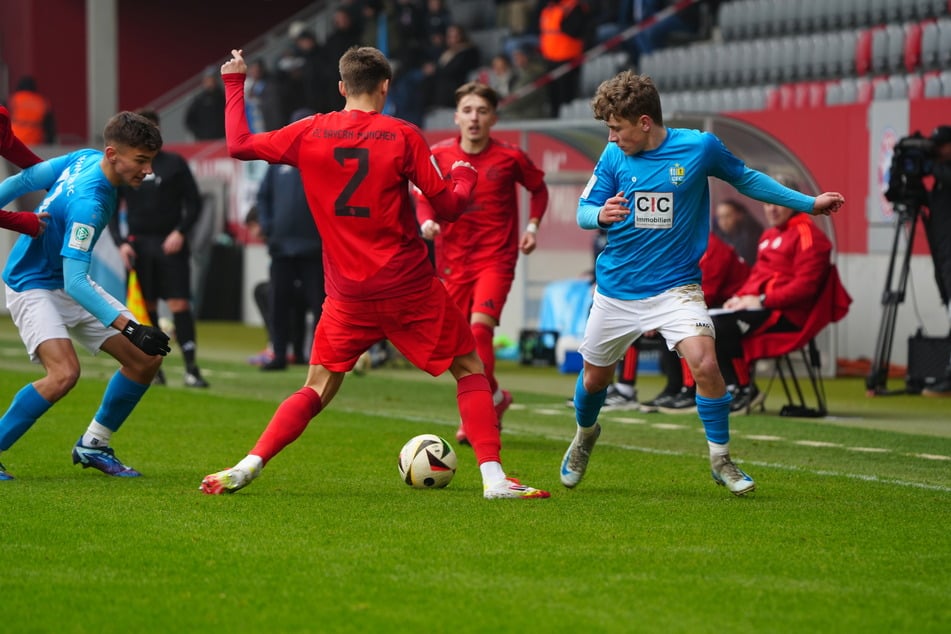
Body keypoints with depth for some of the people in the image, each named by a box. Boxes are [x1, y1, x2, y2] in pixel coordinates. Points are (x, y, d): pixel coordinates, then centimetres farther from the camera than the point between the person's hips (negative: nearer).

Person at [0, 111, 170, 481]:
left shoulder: (84, 159, -5)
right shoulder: (88, 203, -31)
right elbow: (74, 282, -34)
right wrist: (128, 327, -39)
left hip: (71, 284, 10)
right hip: (32, 287, -10)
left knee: (147, 357, 2)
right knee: (64, 372, -32)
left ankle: (93, 445, 16)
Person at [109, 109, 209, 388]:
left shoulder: (174, 164, 2)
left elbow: (194, 203, 4)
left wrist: (181, 232, -11)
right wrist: (120, 243, -3)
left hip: (171, 244, -2)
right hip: (138, 245, 2)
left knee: (180, 304, -9)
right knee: (146, 307, 3)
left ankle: (191, 368, -10)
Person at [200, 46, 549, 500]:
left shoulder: (310, 133, 0)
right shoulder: (402, 136, -7)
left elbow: (239, 145, 9)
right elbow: (447, 207, -5)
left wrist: (234, 84, 21)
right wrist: (464, 179, 17)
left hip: (347, 294, 2)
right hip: (409, 288, -2)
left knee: (318, 389, 12)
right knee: (470, 370, 10)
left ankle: (247, 467, -2)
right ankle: (493, 477, -1)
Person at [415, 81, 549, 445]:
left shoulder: (510, 157, -4)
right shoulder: (438, 155, -1)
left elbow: (539, 188, 14)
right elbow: (423, 195, 14)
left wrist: (532, 225, 2)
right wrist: (426, 221, -6)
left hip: (496, 258, -3)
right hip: (453, 260, 3)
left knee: (480, 325, -22)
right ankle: (494, 397, 28)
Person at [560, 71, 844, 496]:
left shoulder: (700, 147, -9)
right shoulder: (613, 156, -5)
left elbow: (745, 179, 7)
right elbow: (583, 210, 1)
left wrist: (808, 203, 7)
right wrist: (601, 215, -24)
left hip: (675, 286, -2)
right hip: (616, 290, 2)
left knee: (705, 365, -22)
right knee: (595, 377, 14)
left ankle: (721, 460, -3)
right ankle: (585, 434, 47)